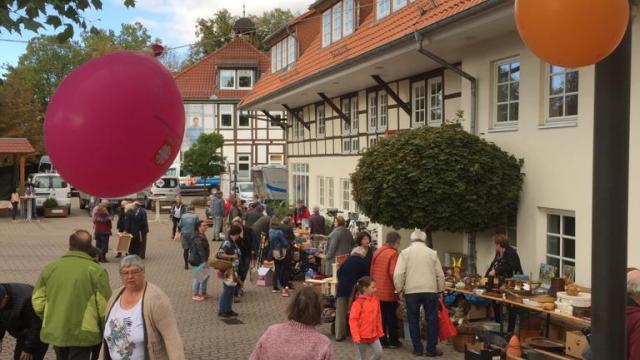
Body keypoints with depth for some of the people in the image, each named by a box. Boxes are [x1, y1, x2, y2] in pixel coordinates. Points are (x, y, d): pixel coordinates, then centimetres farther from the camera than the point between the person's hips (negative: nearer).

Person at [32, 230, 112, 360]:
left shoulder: (50, 268, 3)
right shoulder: (96, 270, -10)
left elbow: (38, 302, 6)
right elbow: (104, 307, -11)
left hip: (55, 332, 5)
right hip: (83, 334, -5)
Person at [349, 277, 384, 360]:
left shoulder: (375, 300, 1)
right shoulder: (358, 303, -18)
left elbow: (378, 318, 11)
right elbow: (352, 320, -18)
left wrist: (380, 332, 14)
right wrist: (355, 336, -21)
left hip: (373, 335, 6)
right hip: (362, 336, -6)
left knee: (379, 353, 4)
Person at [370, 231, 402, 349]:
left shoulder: (377, 252, 7)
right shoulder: (393, 253, -15)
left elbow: (372, 271, 12)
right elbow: (393, 273, -20)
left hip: (377, 291, 6)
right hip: (389, 291, -6)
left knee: (381, 316, 12)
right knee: (391, 317, 6)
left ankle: (382, 340, 15)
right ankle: (393, 341, 12)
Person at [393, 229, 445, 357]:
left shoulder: (405, 253, 3)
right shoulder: (432, 253, 7)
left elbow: (398, 274, -5)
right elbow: (440, 274, 8)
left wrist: (399, 289, 5)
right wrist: (440, 289, 19)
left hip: (411, 291, 0)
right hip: (430, 290, 1)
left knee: (414, 320, 10)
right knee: (431, 319, 9)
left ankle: (417, 349, 13)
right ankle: (431, 349, 10)